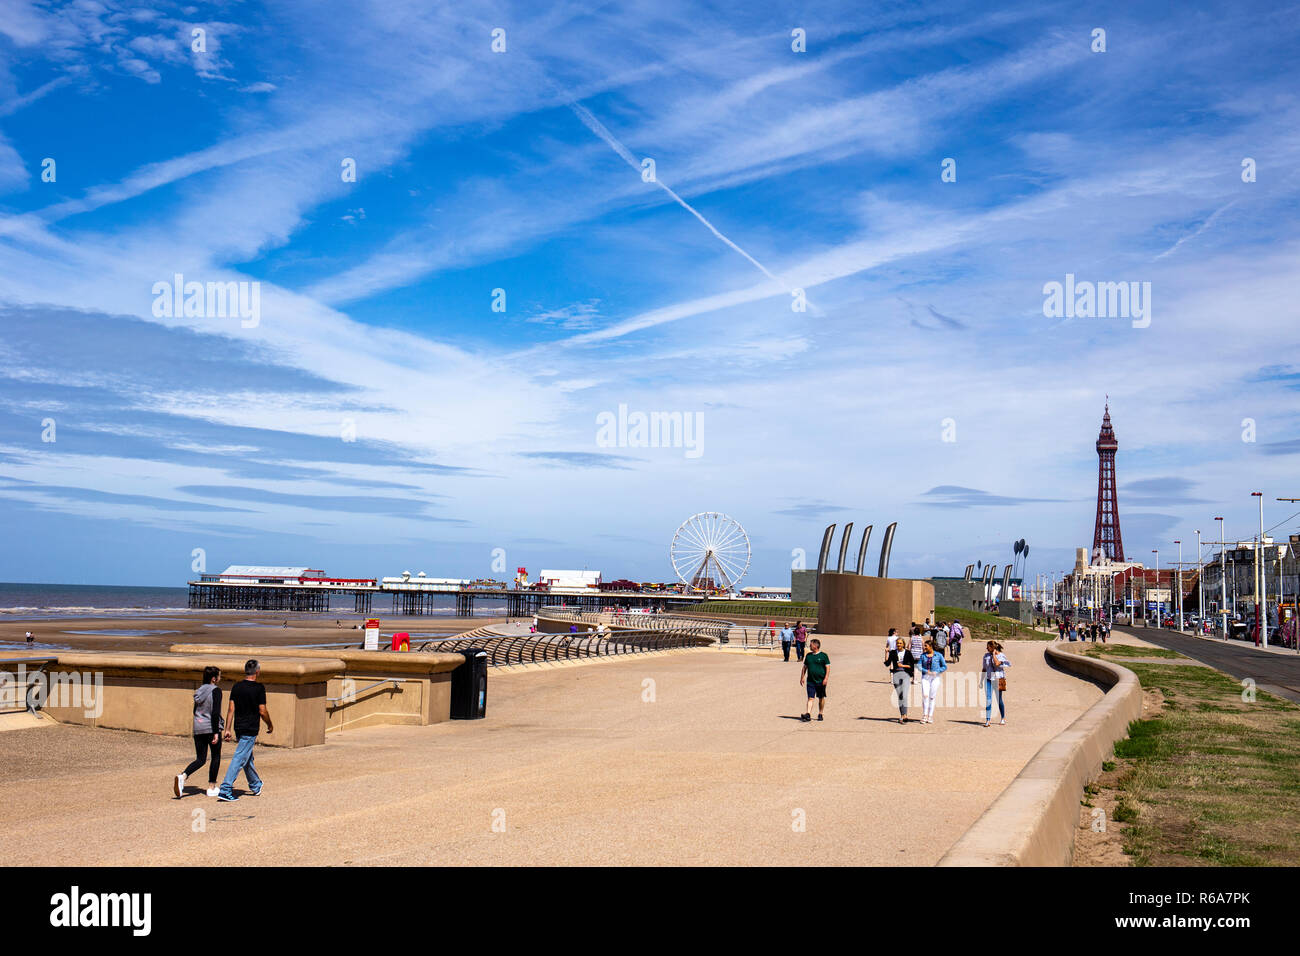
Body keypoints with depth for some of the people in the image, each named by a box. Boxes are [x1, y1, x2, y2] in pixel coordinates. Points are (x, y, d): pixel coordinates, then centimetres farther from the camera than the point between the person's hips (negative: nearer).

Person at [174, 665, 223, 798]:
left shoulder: (199, 691, 11)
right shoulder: (216, 691, -11)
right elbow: (215, 712, -18)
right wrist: (216, 733, -18)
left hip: (198, 728, 6)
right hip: (211, 728, -6)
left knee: (200, 759, 10)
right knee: (216, 757, 10)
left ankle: (182, 776, -15)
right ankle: (211, 787, 14)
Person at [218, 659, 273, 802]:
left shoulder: (236, 687, 4)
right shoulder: (259, 688, -12)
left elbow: (231, 709, 3)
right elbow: (262, 711, -11)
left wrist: (228, 729, 6)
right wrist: (270, 726, 4)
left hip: (238, 728, 7)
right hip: (250, 730, -7)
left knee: (248, 758, 20)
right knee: (239, 759, -7)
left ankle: (255, 786, 35)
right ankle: (225, 790, -13)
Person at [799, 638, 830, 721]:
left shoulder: (823, 656, -3)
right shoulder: (808, 655, 9)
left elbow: (828, 668, -5)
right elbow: (804, 667, 17)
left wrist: (826, 678, -14)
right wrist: (802, 677, 10)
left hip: (821, 681, -3)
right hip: (810, 680, 3)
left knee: (821, 698, 9)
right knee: (810, 698, -5)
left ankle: (820, 714, 20)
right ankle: (808, 714, -13)